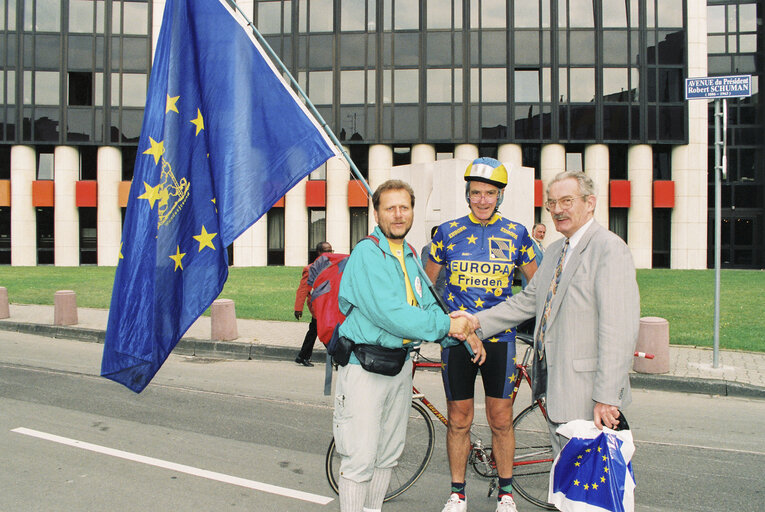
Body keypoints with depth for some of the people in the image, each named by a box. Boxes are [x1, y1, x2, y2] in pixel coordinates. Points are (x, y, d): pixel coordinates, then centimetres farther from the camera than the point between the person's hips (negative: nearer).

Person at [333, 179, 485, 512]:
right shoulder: (367, 253, -15)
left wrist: (465, 334, -4)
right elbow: (389, 314, -24)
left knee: (388, 454, 18)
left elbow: (428, 307, 12)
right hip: (365, 367, -8)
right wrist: (446, 324, -18)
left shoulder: (410, 257, 11)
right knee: (360, 459, -1)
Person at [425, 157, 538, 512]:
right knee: (458, 420, 8)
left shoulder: (516, 234, 3)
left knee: (501, 420, 6)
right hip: (455, 337, 0)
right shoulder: (447, 232, 2)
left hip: (499, 337, 0)